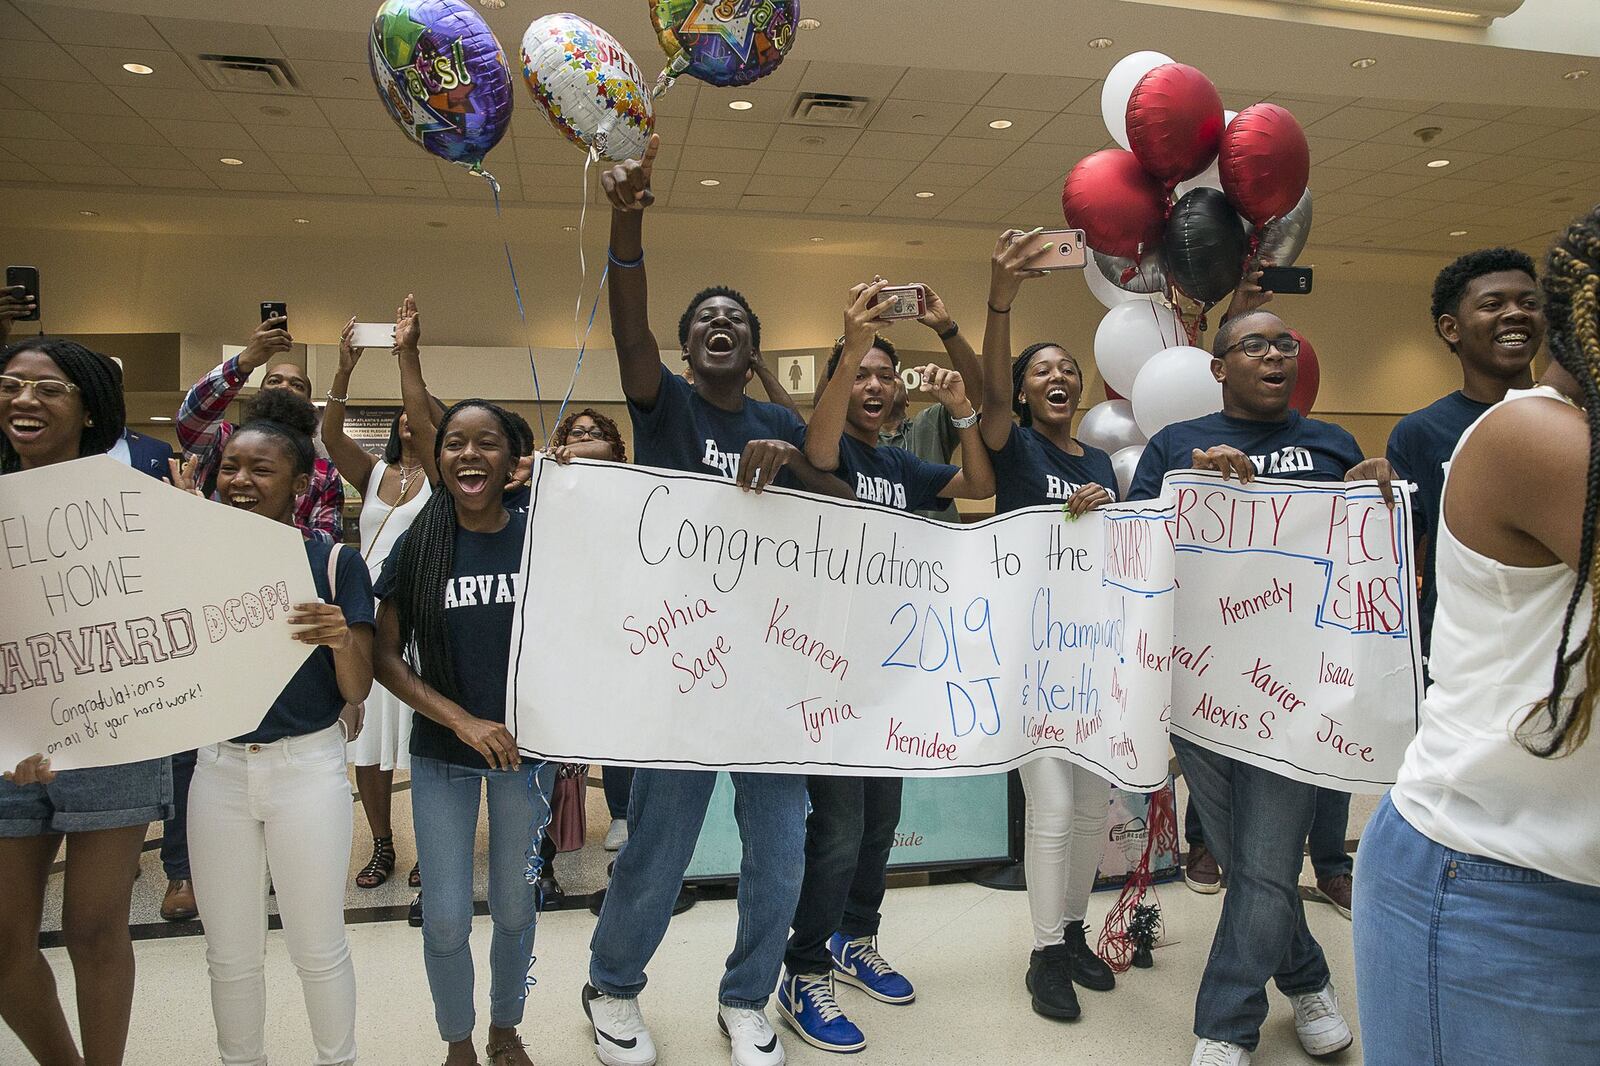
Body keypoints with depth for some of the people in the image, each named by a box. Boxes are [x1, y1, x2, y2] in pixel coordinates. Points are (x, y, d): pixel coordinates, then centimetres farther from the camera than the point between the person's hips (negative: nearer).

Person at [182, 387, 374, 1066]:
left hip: (308, 764, -3)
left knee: (318, 948, 9)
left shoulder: (334, 563, -6)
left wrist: (341, 639, -29)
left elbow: (357, 690, -7)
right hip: (219, 765, 3)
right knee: (230, 953, 15)